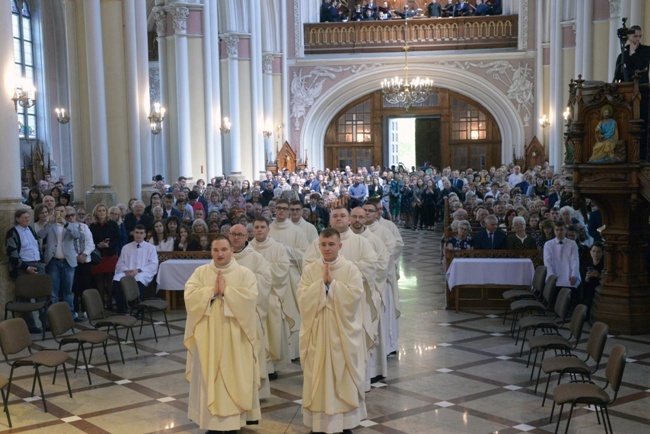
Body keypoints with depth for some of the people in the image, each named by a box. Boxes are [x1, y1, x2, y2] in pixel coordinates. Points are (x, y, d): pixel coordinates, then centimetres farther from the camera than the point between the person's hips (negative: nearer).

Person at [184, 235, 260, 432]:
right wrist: (212, 291, -15)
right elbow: (189, 296, -7)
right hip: (207, 334, 2)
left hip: (234, 335, -2)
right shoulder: (200, 272, 5)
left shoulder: (245, 273, -1)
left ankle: (233, 419, 11)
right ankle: (211, 420, 13)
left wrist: (226, 290, -16)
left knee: (233, 376, 2)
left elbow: (251, 297, -15)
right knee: (209, 375, 4)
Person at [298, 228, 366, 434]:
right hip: (317, 330, 2)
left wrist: (332, 282, -16)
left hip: (343, 331, -1)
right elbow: (303, 298, -8)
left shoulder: (351, 269, -3)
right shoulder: (310, 270, 2)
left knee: (343, 375, 5)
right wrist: (322, 282, -16)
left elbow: (355, 296, -16)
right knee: (318, 374, 6)